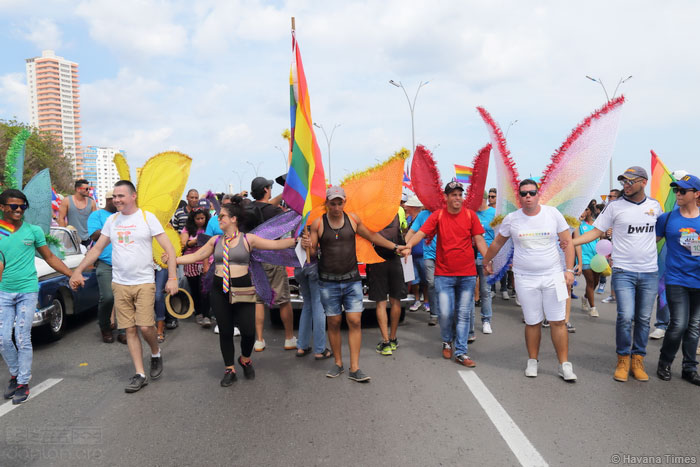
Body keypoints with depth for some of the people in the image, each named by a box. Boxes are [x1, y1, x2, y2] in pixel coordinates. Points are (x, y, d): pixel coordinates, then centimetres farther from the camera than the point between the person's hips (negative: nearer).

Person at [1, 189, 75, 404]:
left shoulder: (34, 231, 1)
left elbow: (50, 258, 7)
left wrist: (73, 275, 3)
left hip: (27, 291, -2)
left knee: (22, 339, -1)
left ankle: (23, 383, 11)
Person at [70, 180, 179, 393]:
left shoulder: (147, 217, -5)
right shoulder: (112, 220, 9)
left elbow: (169, 249, -7)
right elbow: (96, 249, 16)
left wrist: (172, 278, -15)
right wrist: (77, 271, 6)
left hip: (144, 282, -4)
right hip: (120, 284, 4)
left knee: (145, 326, -12)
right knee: (130, 330, 4)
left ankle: (156, 354, 20)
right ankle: (140, 374, 12)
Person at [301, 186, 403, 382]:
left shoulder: (353, 219, 4)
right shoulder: (318, 223, -2)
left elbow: (372, 236, 17)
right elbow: (313, 252, 2)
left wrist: (395, 247, 20)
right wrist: (307, 245, -21)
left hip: (352, 279, 1)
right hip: (328, 282, -1)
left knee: (355, 321, -4)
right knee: (333, 323, 6)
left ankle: (354, 368, 3)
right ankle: (338, 364, 22)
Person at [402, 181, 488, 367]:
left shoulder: (470, 215, 2)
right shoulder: (437, 216, -1)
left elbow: (479, 240, 3)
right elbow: (421, 233, -11)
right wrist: (408, 245, -29)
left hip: (467, 274, 1)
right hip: (444, 274, -1)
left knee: (463, 315, 5)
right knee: (446, 313, -2)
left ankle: (461, 353, 16)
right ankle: (447, 341, 28)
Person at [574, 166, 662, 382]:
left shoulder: (655, 206, 8)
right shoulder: (615, 206, -2)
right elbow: (595, 232, -3)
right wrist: (570, 242, -15)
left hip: (650, 273, 3)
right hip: (623, 271, -3)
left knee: (644, 319, 7)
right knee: (625, 317, -11)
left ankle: (637, 360, 21)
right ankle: (623, 360, 7)